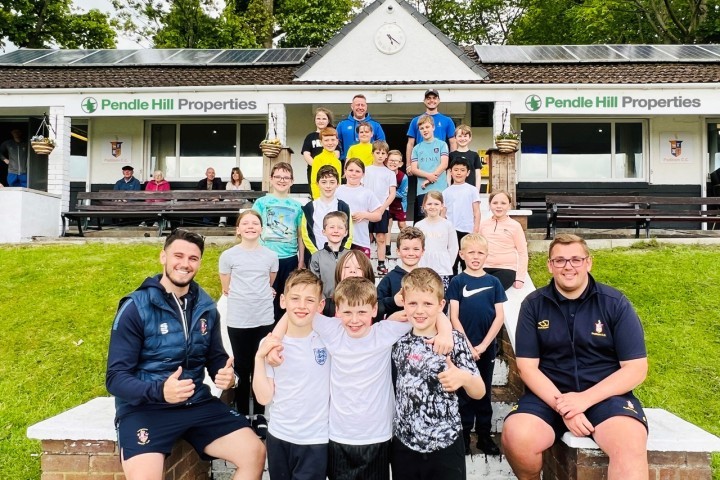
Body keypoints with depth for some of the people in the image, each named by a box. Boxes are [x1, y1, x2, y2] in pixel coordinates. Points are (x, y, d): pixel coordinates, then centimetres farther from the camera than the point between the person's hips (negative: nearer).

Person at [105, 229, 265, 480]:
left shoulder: (205, 307, 5)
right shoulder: (136, 307, -10)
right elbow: (116, 377, -11)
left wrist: (226, 374, -9)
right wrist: (159, 390, -30)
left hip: (197, 403, 5)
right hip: (145, 408, -4)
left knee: (255, 453, -5)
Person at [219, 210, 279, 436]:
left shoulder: (271, 256, 2)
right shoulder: (228, 256, -4)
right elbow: (226, 288, 6)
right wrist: (251, 296, 8)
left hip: (264, 319, 1)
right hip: (238, 321, -1)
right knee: (242, 368, 10)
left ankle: (259, 415, 23)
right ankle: (243, 414, 24)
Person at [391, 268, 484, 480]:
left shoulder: (454, 340, -10)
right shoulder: (398, 340, -2)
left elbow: (479, 392, -9)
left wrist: (463, 378, -29)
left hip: (446, 444, -2)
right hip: (404, 444, 3)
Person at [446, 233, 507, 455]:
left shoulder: (493, 282, 1)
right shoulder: (457, 282, -4)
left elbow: (499, 316, -1)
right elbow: (454, 317, -7)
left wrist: (483, 345, -9)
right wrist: (467, 346, -12)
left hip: (487, 347, 2)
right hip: (463, 347, -2)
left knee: (484, 392, 14)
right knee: (464, 392, 9)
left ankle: (484, 436, 26)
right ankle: (463, 435, 23)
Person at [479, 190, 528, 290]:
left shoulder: (515, 226, -3)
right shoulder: (483, 224, 7)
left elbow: (522, 252, -1)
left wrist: (520, 277, -6)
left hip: (506, 269, -3)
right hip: (485, 268, 3)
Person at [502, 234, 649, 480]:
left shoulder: (615, 303, -1)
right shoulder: (533, 304, 1)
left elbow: (636, 369, -4)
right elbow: (527, 367, -1)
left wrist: (585, 399, -16)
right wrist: (561, 405, -16)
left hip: (606, 393, -1)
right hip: (549, 393, 2)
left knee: (630, 446, -34)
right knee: (515, 438, -26)